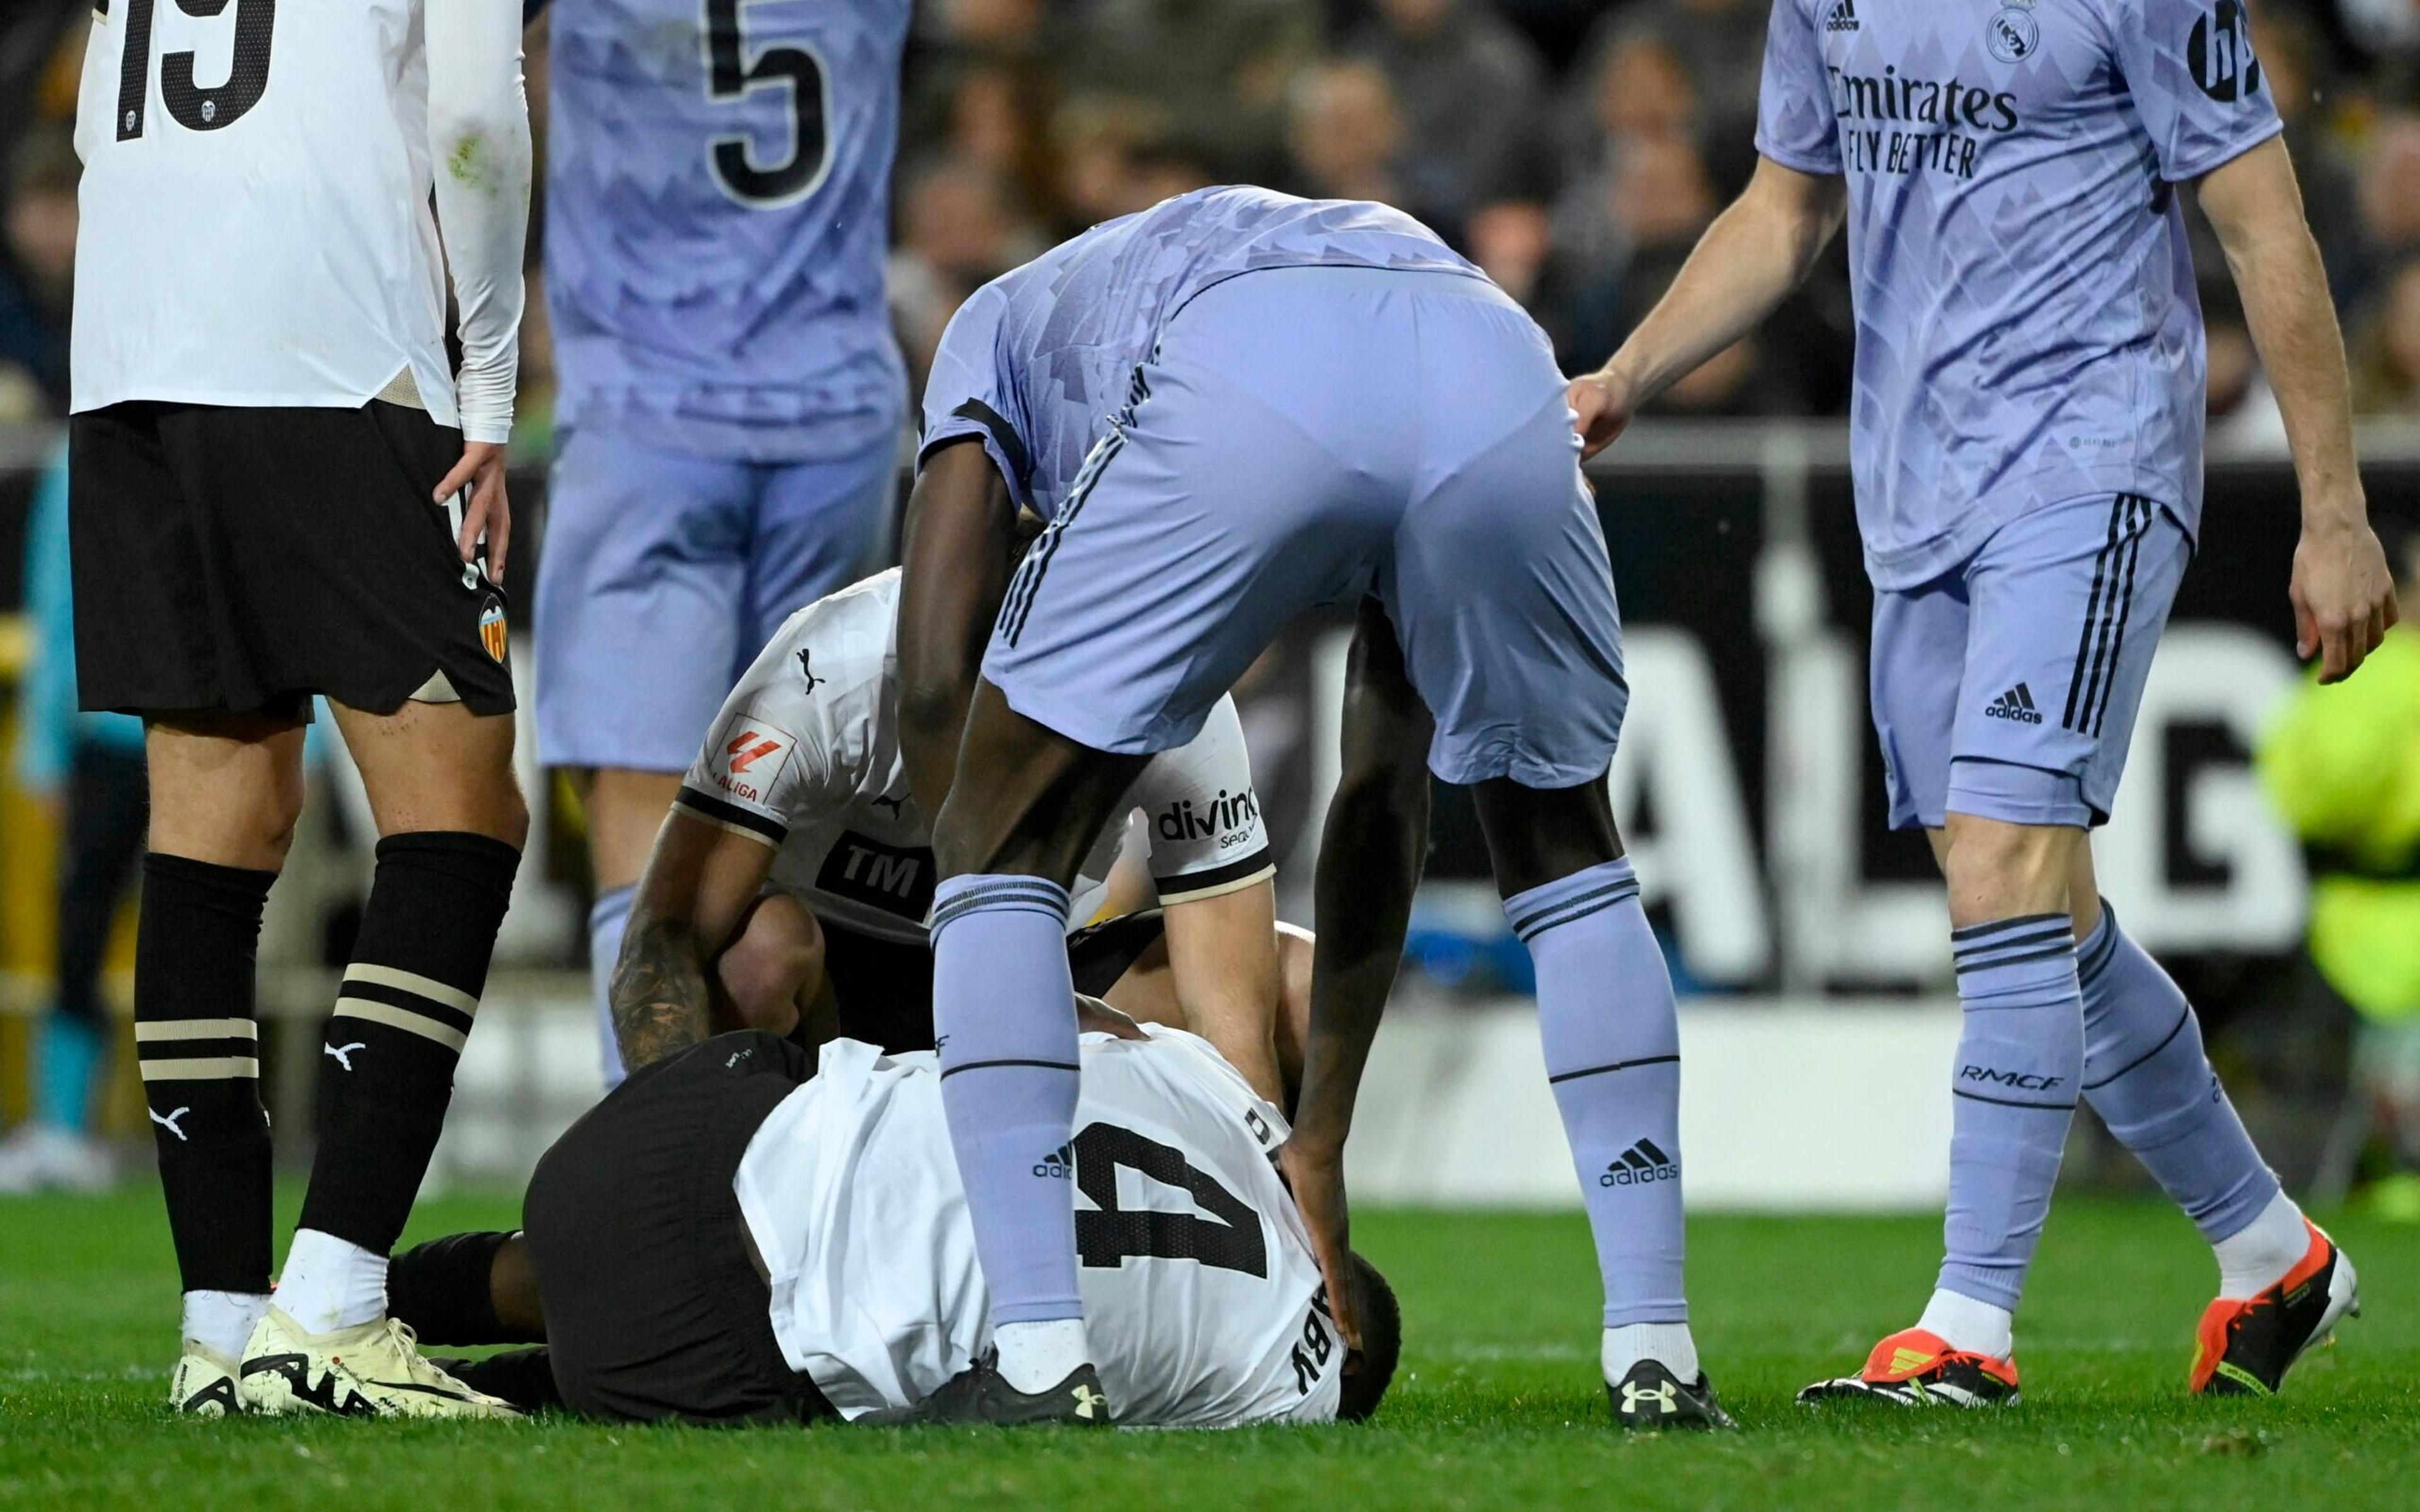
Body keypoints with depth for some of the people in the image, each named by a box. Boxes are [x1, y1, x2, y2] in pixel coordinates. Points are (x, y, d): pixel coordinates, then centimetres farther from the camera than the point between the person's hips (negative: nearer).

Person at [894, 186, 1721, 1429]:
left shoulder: (1004, 321, 41)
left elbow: (936, 678, 24)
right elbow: (1384, 804, 46)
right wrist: (1319, 1148, 51)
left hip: (1242, 393, -3)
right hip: (1498, 386, 3)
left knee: (1004, 850, 17)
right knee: (1561, 853, 29)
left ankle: (1042, 1363, 7)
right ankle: (1654, 1357, 25)